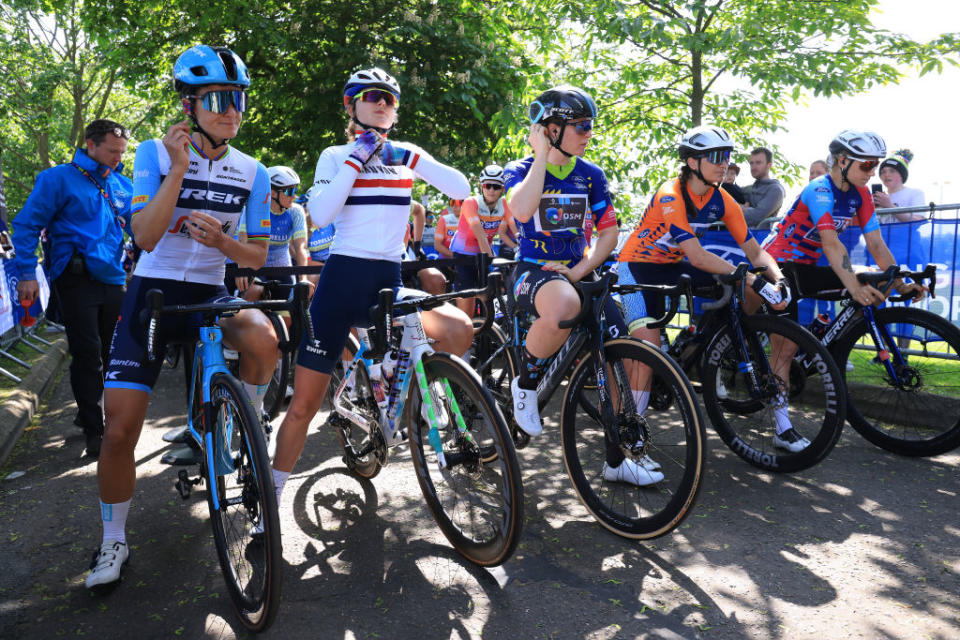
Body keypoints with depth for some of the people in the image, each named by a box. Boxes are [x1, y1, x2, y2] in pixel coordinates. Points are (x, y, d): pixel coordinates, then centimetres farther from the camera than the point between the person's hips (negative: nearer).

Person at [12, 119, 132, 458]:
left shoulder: (122, 184, 14)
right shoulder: (59, 178, -1)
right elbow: (27, 225, -2)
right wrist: (27, 273, -10)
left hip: (112, 279, 5)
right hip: (76, 279, -5)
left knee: (108, 353, 10)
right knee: (87, 354, -5)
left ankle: (87, 412, 30)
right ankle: (94, 430, 4)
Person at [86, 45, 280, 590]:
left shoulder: (253, 173, 0)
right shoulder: (156, 154, -5)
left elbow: (258, 256, 2)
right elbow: (145, 238, -17)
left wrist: (220, 239, -19)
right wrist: (179, 169, -24)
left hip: (211, 294, 1)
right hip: (154, 293, -1)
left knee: (263, 339, -35)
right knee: (120, 430, -5)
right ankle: (114, 541, 18)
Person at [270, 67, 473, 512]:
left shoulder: (408, 155, 12)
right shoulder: (335, 156, 5)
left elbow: (461, 189, -1)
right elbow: (320, 215, -13)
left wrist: (412, 160, -8)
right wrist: (356, 159, -10)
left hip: (389, 281, 3)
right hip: (344, 278, -2)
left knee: (459, 331, -24)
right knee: (304, 403, -3)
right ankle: (271, 496, 15)